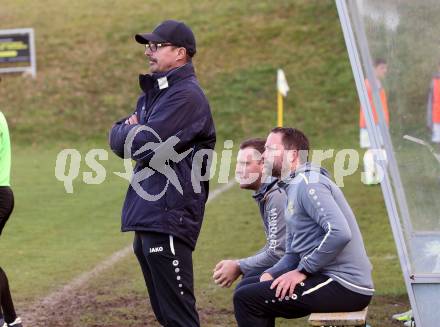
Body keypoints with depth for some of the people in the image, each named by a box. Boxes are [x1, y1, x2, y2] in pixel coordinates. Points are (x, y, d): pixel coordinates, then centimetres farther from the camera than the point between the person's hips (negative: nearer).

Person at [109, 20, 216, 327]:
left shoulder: (186, 95, -11)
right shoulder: (152, 93, 20)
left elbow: (145, 145, -19)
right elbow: (117, 138, 16)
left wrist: (128, 133, 2)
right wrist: (132, 131, -6)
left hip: (169, 218, -10)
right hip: (146, 218, 10)